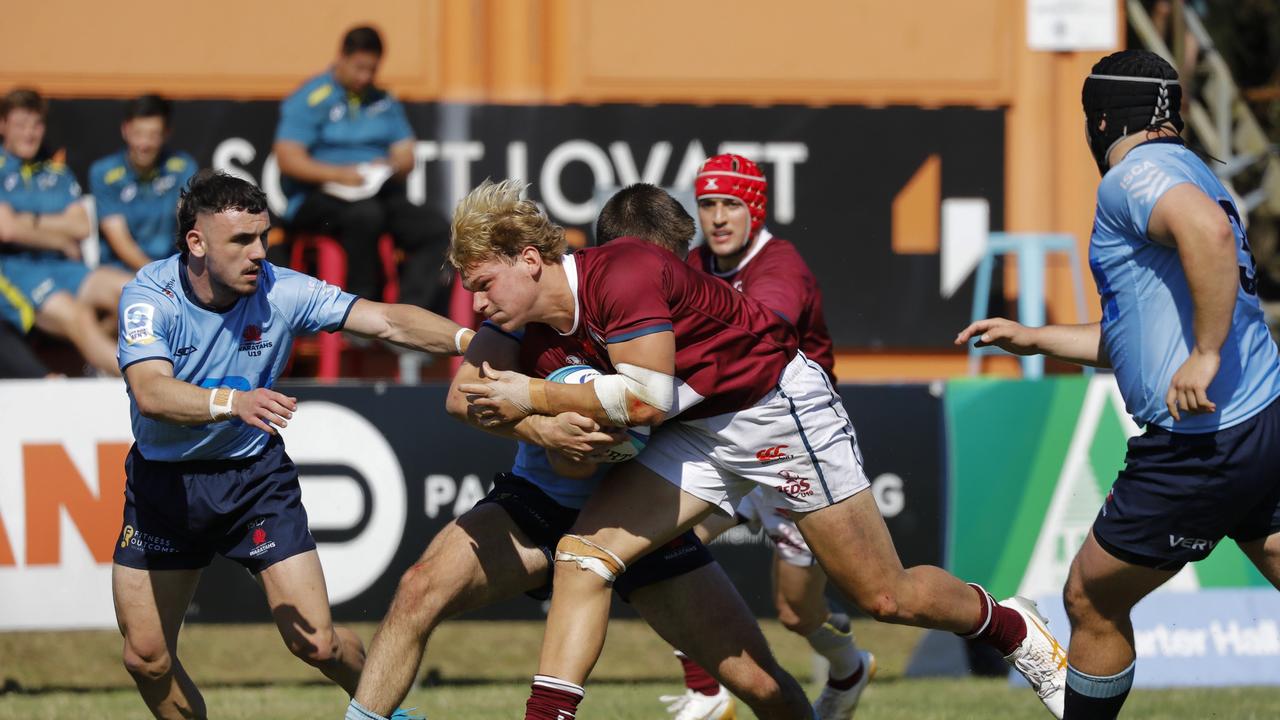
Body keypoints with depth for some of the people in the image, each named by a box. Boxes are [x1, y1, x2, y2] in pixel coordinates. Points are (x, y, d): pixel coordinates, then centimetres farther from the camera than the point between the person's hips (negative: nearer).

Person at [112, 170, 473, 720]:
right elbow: (152, 394, -36)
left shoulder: (280, 291, -15)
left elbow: (388, 322, -15)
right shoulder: (149, 296, -20)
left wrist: (467, 339, -32)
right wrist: (233, 402, -54)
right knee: (146, 659, 1)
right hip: (164, 483, 0)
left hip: (256, 476, 0)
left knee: (318, 644, -7)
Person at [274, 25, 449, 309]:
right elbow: (288, 159, -11)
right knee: (365, 214, -39)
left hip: (381, 195, 6)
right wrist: (338, 174, -23)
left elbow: (405, 157, 14)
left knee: (435, 229, -20)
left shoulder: (384, 102, 17)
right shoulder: (310, 99, -2)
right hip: (318, 198, -6)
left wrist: (390, 167, -11)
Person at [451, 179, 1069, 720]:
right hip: (698, 436, 8)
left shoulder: (620, 274, -27)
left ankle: (1015, 631, 25)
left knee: (887, 599, -1)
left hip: (780, 409, -8)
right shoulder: (542, 322, -2)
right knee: (583, 553, -10)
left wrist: (536, 398, -26)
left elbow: (647, 399, -31)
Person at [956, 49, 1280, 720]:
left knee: (1091, 600, 9)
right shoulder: (1185, 173, 23)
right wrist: (1033, 337, 36)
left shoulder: (1135, 173, -8)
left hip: (1203, 445, -9)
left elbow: (1208, 230, -32)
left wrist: (1206, 355, -29)